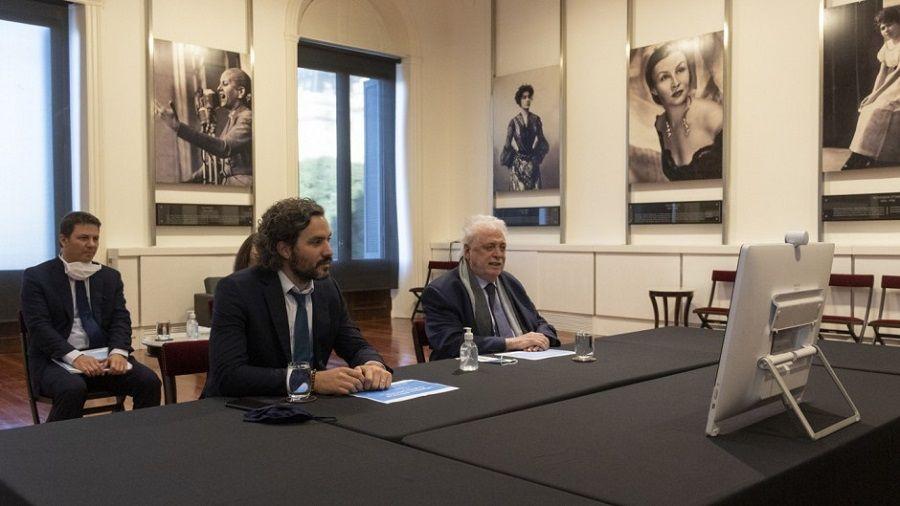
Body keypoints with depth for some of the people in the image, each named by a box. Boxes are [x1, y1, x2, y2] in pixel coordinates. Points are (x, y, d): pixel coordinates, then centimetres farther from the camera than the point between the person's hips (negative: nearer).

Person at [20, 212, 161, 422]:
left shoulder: (110, 276, 13)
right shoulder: (36, 277, 2)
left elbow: (120, 320, 5)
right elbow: (39, 326, -9)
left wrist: (118, 352, -17)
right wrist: (74, 356, -24)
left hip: (104, 357, 3)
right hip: (55, 360, -3)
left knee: (149, 381, -22)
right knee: (73, 389, -35)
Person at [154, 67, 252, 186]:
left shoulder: (247, 118, -12)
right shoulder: (231, 119, 18)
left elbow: (224, 148, -29)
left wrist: (177, 126, -33)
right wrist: (192, 179, 14)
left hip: (243, 185, -8)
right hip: (229, 183, 8)